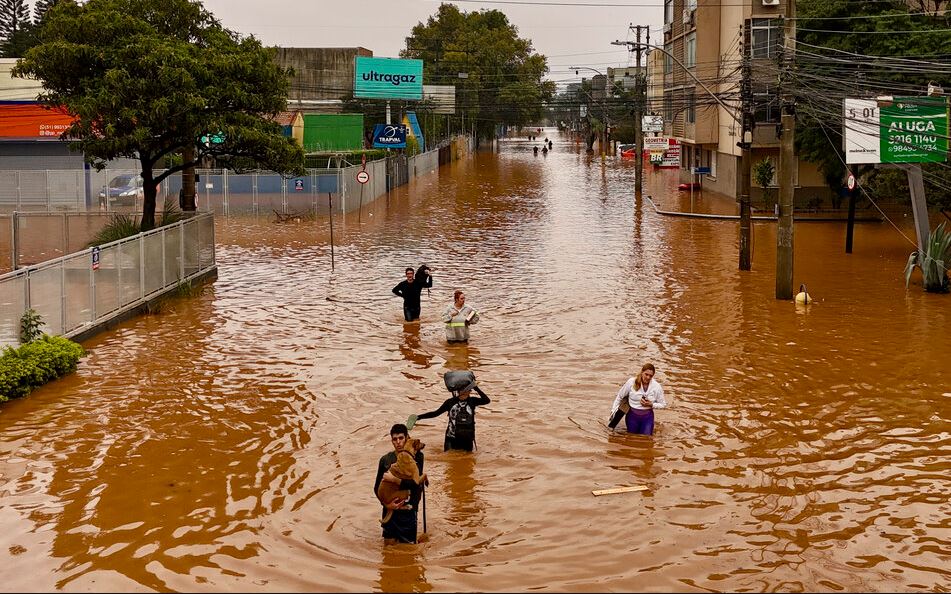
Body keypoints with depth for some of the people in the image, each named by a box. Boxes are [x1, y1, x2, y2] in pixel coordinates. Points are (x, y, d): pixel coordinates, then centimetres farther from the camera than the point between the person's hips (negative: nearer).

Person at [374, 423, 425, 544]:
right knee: (389, 543, 9)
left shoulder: (416, 456, -7)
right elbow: (377, 487, 3)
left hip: (408, 510, -2)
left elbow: (415, 483, -17)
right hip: (390, 509, 2)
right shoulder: (385, 459, -1)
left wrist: (393, 479, -22)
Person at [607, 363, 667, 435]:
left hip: (647, 417, 0)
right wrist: (613, 410, 1)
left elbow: (663, 405, -2)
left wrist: (651, 404, -18)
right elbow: (619, 396, 1)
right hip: (632, 415, 0)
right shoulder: (631, 382, -13)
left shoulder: (656, 386, -13)